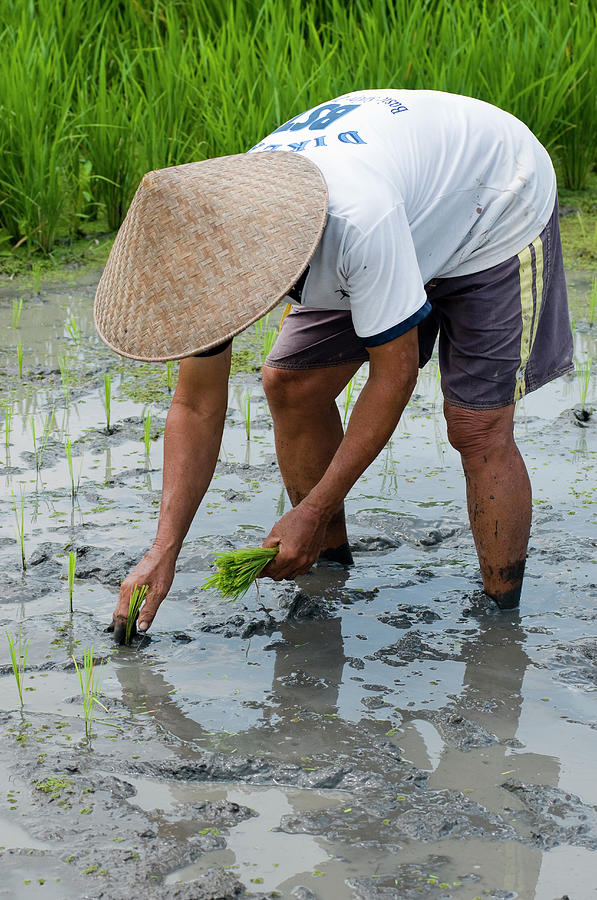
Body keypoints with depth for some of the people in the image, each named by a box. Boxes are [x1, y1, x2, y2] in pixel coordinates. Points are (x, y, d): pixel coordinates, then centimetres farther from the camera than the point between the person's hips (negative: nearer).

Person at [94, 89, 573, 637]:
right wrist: (164, 550, -20)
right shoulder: (209, 244, -22)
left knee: (477, 426, -17)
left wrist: (312, 513, -28)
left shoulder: (358, 221, -44)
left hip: (497, 213, -7)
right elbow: (196, 407, -13)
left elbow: (395, 375, -32)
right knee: (291, 385, -2)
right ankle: (329, 564, 15)